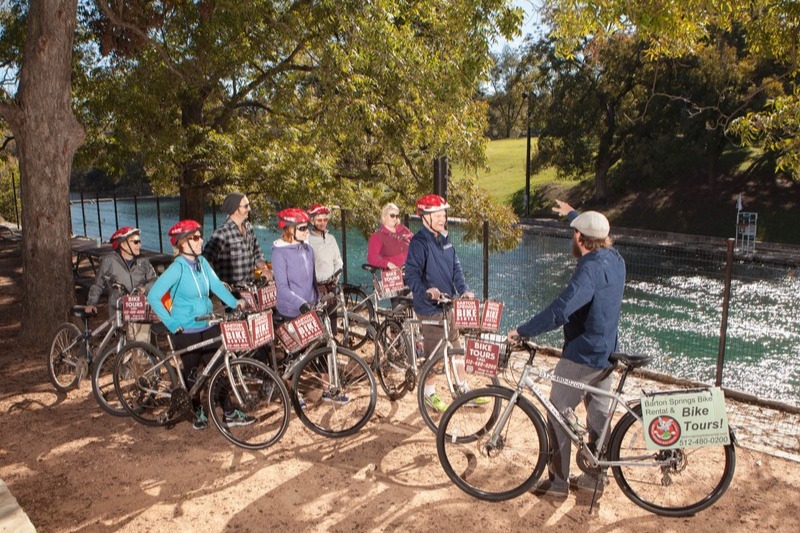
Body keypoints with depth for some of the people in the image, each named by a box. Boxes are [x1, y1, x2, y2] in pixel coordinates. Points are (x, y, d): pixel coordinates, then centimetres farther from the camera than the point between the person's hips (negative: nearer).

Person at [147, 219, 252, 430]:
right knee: (191, 373, 12)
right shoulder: (178, 267, -18)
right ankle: (198, 412, 33)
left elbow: (216, 284, 2)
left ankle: (230, 413, 18)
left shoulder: (202, 262, 2)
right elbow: (153, 296, -22)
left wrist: (234, 302, -11)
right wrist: (172, 323, -21)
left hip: (208, 327, 6)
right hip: (186, 331, -6)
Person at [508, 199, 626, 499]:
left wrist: (522, 331, -26)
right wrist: (571, 213, 40)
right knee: (598, 412, 17)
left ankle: (558, 482, 13)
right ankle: (596, 477, 31)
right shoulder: (614, 258, 3)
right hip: (606, 352, 9)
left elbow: (559, 311, -34)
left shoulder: (590, 269, -25)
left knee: (558, 414, 3)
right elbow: (597, 233, 26)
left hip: (582, 355, -9)